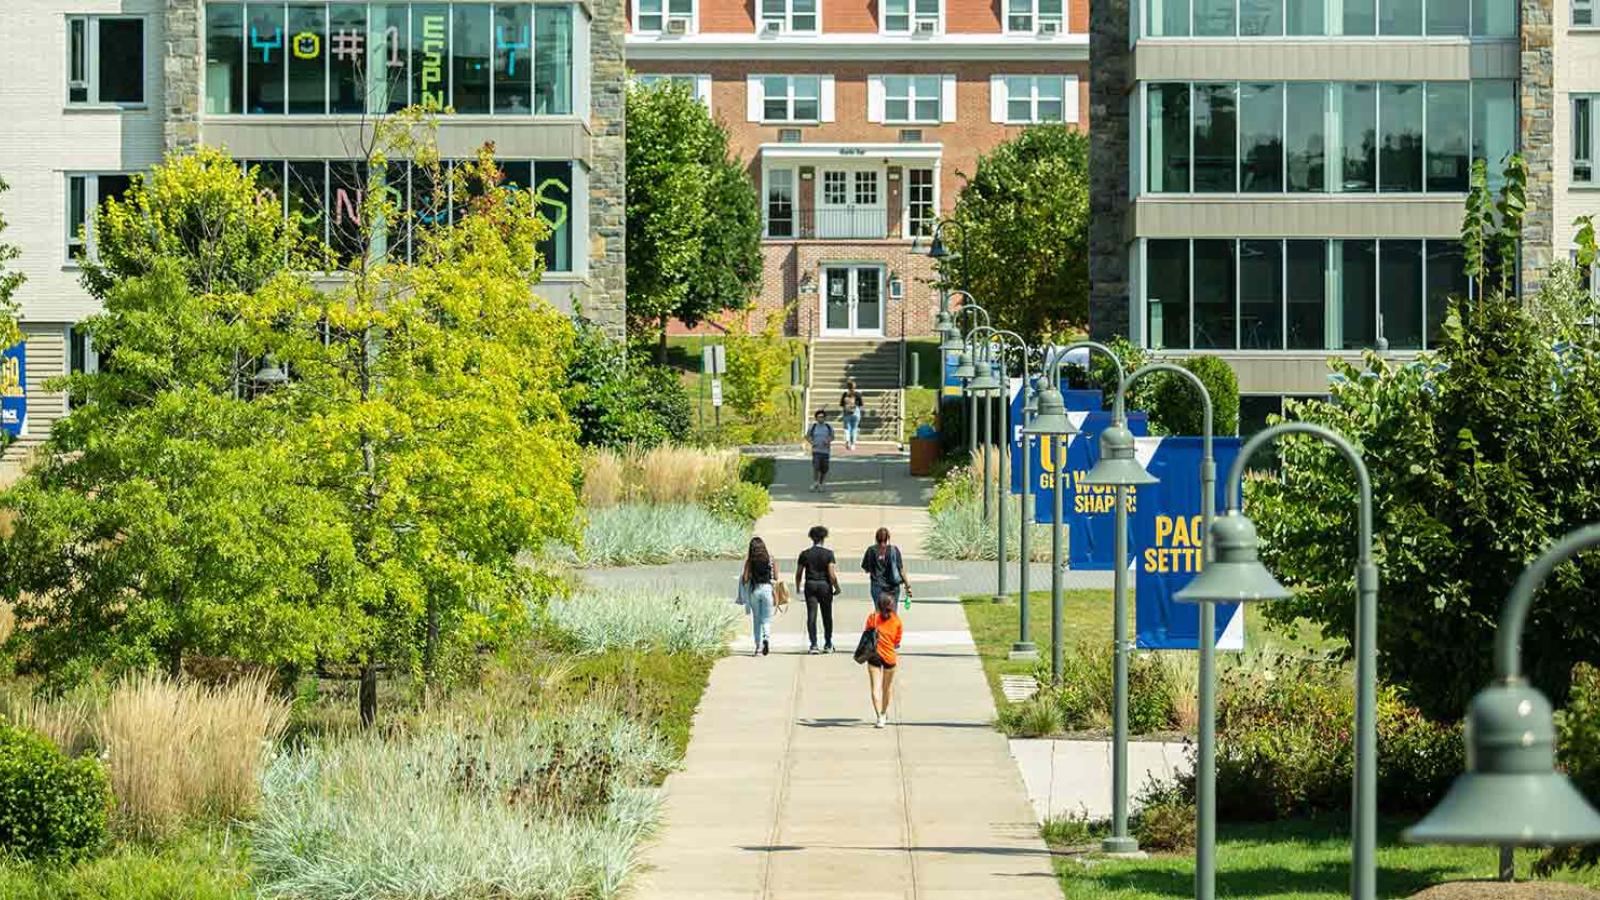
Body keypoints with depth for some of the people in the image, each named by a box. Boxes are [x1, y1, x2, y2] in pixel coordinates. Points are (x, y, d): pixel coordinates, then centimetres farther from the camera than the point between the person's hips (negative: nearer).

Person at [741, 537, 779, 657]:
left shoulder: (750, 560, -2)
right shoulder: (771, 559, 2)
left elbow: (745, 578, -4)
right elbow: (776, 578, 1)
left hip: (754, 590, 0)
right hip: (767, 588, 0)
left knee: (756, 619, 13)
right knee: (766, 619, 3)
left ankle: (758, 646, 16)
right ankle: (766, 638, -24)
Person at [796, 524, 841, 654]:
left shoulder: (804, 554, 1)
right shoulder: (828, 553, -6)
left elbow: (798, 574, 4)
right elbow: (832, 574, -11)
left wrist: (798, 588, 19)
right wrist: (837, 588, 2)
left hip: (810, 585, 1)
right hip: (824, 585, -1)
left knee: (811, 616, -1)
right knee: (827, 616, 11)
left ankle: (813, 645, -10)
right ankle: (828, 645, 17)